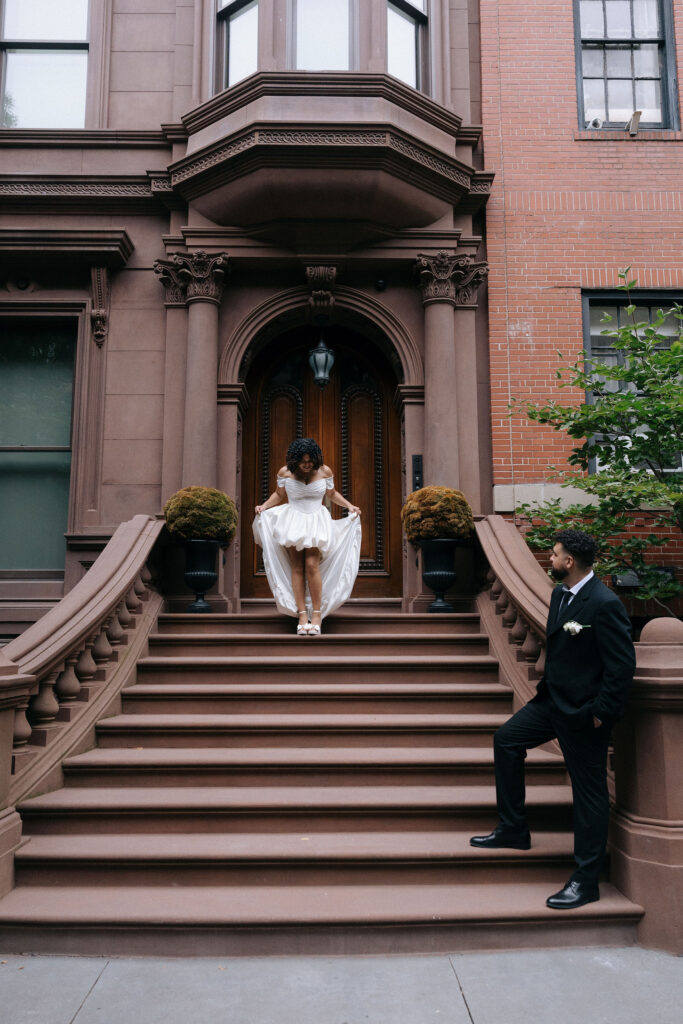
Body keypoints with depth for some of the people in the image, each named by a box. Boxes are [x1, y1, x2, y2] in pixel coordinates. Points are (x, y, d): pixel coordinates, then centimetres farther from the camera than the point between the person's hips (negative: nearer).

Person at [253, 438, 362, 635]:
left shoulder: (324, 471, -1)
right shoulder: (284, 473, -3)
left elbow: (332, 493, 16)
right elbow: (279, 494, 14)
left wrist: (349, 505, 4)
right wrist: (264, 506, -2)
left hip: (316, 521, -1)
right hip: (292, 521, 1)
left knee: (312, 565, -15)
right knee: (297, 568, -4)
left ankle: (317, 614, -6)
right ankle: (302, 615, 0)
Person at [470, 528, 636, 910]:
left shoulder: (605, 604, -23)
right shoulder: (560, 595, 6)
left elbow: (623, 665, -22)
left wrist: (601, 714, -18)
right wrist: (544, 689, 14)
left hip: (584, 712, -10)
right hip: (554, 700, 10)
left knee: (590, 792, 3)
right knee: (507, 739, 13)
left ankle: (586, 881, 17)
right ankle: (513, 829, 26)